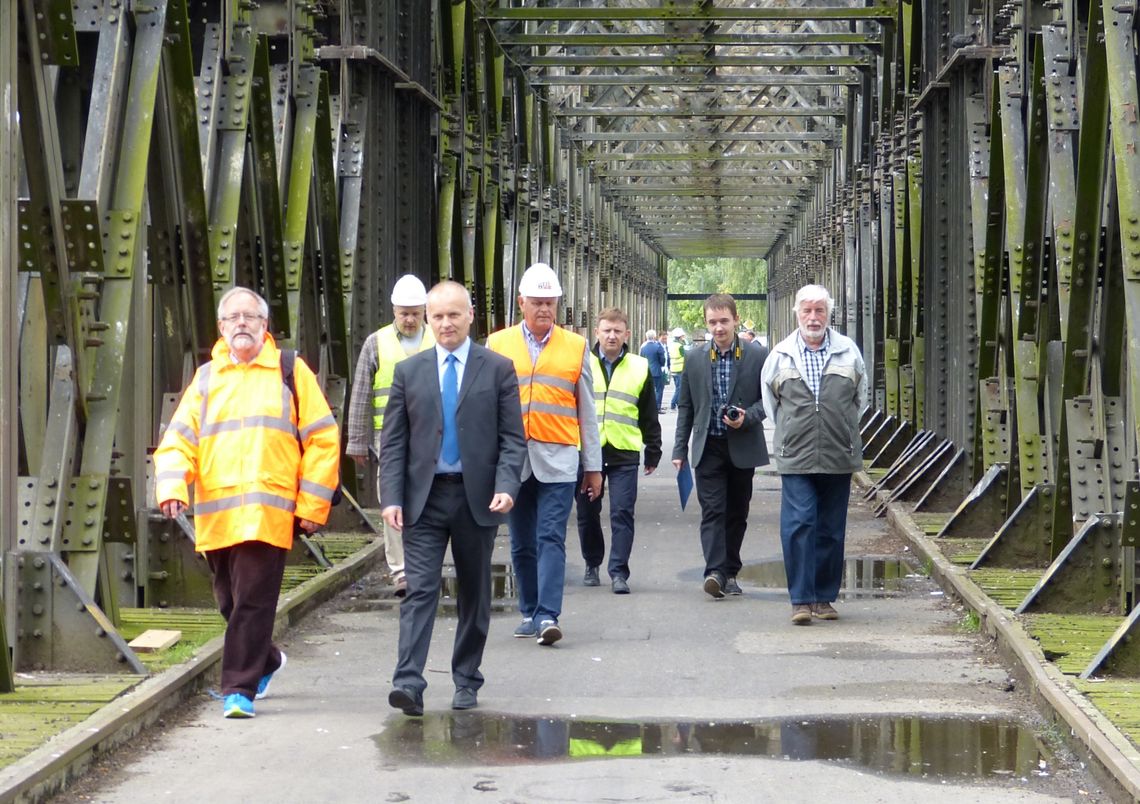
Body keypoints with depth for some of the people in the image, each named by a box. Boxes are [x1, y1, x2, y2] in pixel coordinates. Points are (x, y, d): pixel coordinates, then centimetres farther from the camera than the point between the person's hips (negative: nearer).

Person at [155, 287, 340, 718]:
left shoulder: (290, 372, 6)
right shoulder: (206, 378, 15)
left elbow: (322, 440, 5)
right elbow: (180, 437, 7)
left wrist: (312, 504, -2)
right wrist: (172, 485, -12)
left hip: (268, 514, -4)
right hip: (214, 515, 4)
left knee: (253, 602, -10)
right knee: (230, 601, 12)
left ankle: (240, 689, -7)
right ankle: (266, 660, 36)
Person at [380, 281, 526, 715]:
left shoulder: (498, 369, 3)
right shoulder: (408, 371, 7)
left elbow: (512, 437, 0)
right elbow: (393, 442, 6)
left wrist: (506, 486, -15)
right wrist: (391, 497, -5)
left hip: (477, 497, 0)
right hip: (424, 498, 0)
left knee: (474, 594, 9)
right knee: (420, 590, -9)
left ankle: (466, 681, 20)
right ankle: (408, 683, -16)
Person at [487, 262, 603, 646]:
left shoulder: (575, 347, 7)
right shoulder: (498, 344, 7)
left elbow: (586, 411, 11)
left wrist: (593, 466, 10)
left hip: (558, 459, -2)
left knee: (551, 539, -11)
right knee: (522, 544, 9)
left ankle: (547, 616, -15)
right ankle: (530, 613, 19)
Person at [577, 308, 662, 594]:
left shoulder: (640, 368, 8)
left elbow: (649, 415, 13)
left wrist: (653, 451, 14)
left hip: (624, 453, -1)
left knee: (622, 514, -7)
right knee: (587, 514, 9)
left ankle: (619, 572, -6)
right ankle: (592, 565, 26)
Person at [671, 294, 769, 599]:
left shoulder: (758, 356, -1)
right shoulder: (695, 358, 5)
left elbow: (767, 399, 3)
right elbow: (685, 406, 10)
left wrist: (747, 417, -16)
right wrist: (680, 449, 7)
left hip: (743, 447, 0)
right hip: (708, 447, 0)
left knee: (736, 513, 8)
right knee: (712, 510, -10)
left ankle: (730, 572, 18)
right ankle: (715, 571, -20)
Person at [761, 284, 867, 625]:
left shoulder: (848, 352, 5)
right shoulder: (781, 354, 4)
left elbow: (859, 397, 17)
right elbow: (770, 400, 16)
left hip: (838, 457, 1)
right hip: (796, 457, -1)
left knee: (832, 529, 6)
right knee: (798, 524, -11)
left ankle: (824, 597, 15)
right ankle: (801, 599, -9)